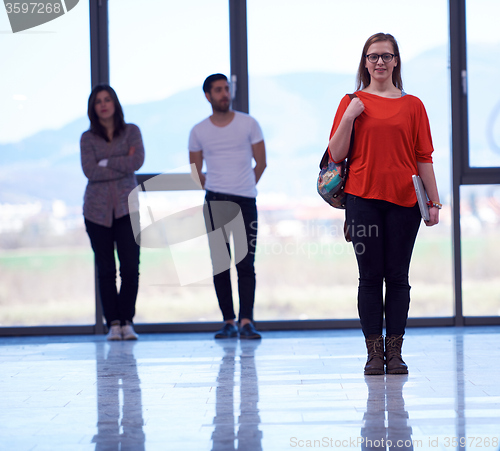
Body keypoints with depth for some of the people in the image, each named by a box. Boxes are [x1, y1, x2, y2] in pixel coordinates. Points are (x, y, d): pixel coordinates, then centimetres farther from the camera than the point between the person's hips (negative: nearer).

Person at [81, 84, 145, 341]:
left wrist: (106, 162, -7)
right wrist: (122, 165, -8)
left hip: (126, 206, 0)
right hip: (97, 209, 0)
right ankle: (113, 323, 6)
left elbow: (137, 162, -8)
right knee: (106, 269, 1)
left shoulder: (131, 132, 7)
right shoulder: (88, 138, 6)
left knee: (131, 267, -8)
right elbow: (90, 171, -8)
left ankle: (127, 321, 3)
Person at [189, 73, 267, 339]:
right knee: (219, 264, 0)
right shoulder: (198, 132, 6)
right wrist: (213, 190, 12)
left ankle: (246, 321, -11)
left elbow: (261, 163, 11)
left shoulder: (248, 124, 4)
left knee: (245, 263, -7)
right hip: (215, 202, 1)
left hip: (245, 200, -1)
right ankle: (228, 322, 3)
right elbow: (195, 172, 16)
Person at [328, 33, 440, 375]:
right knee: (370, 276, 0)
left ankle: (395, 352, 7)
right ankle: (374, 353, 4)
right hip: (363, 198, 0)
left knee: (398, 276, 2)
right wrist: (349, 117, -8)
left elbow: (424, 157, 7)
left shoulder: (412, 105, 8)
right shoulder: (353, 103, 7)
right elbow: (336, 155, 4)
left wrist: (434, 201, 2)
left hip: (404, 199, 0)